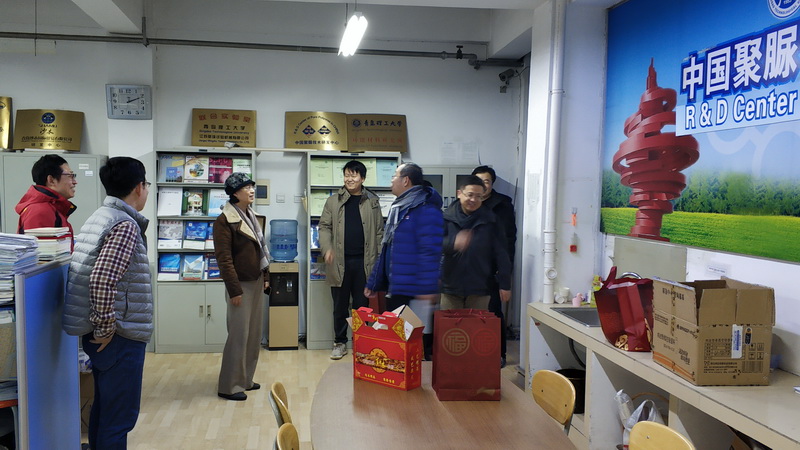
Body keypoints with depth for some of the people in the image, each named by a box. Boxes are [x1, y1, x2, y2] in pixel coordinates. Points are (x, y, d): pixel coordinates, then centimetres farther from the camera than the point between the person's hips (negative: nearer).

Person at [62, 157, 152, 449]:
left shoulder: (101, 217, 12)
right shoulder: (125, 224, -18)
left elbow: (95, 274, 18)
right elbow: (102, 280, -30)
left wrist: (100, 327, 19)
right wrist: (105, 328, -19)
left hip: (108, 334, 9)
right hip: (120, 336, -9)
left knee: (105, 408, 20)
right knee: (120, 415, 1)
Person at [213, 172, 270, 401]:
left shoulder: (253, 217, 13)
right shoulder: (224, 220, -13)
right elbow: (224, 258, -17)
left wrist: (266, 277, 15)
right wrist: (234, 290, -19)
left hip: (257, 283, 8)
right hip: (241, 285, -8)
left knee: (254, 333, 12)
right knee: (239, 335, -5)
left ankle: (245, 379, 24)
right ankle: (229, 386, 6)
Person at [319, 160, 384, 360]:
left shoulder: (372, 202, 6)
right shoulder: (333, 201, 5)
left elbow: (379, 232, 7)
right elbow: (324, 227, 5)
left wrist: (379, 259, 1)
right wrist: (327, 248, -12)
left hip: (364, 261, 0)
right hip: (340, 262, 0)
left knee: (362, 305, 8)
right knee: (340, 306, 9)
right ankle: (340, 343, 22)